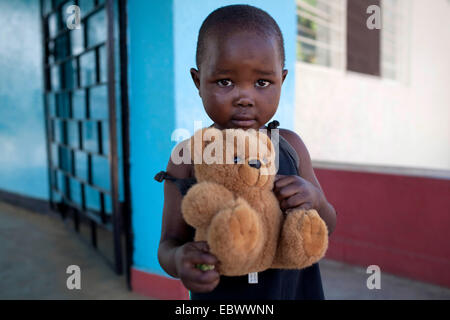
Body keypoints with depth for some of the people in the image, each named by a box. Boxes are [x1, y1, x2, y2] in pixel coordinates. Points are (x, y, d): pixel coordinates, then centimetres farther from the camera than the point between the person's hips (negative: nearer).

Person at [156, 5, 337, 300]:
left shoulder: (290, 145, -8)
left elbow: (327, 228, 0)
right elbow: (169, 243, -10)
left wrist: (315, 199, -21)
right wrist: (178, 259, -32)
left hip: (296, 287, 3)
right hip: (222, 292, -2)